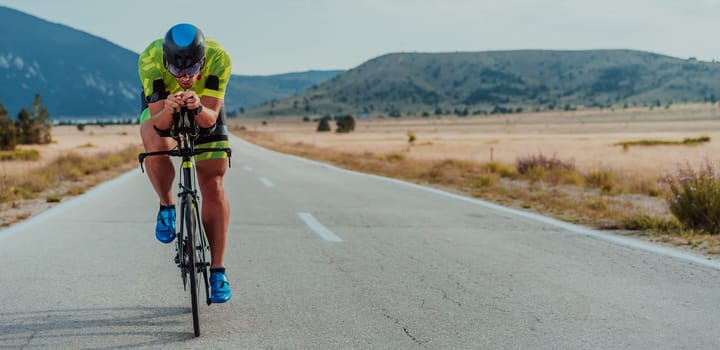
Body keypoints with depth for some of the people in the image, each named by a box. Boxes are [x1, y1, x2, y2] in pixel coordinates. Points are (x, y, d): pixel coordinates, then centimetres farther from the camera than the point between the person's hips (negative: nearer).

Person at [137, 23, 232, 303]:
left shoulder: (218, 58, -36)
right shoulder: (150, 59, -37)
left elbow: (210, 119, -36)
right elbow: (158, 123, -36)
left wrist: (198, 108, -57)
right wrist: (168, 110, -58)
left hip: (205, 109, 1)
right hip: (161, 107, 0)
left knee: (213, 187, -8)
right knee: (157, 145, -35)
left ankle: (217, 270, 2)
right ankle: (166, 207, -6)